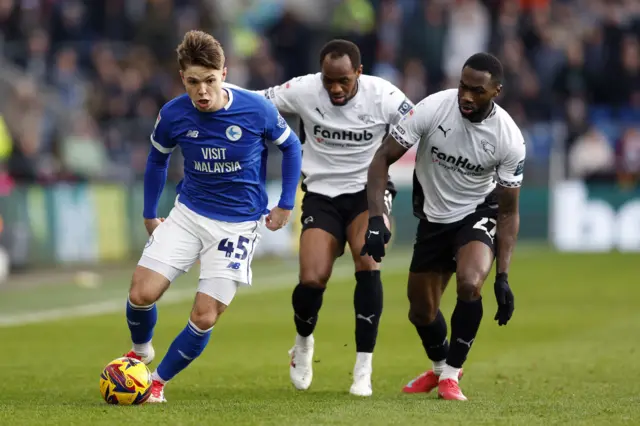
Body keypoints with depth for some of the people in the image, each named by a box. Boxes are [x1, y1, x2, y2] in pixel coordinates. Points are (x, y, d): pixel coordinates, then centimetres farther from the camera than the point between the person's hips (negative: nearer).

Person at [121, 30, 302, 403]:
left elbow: (291, 146, 2)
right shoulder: (173, 115, -11)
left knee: (205, 317, -10)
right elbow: (158, 158, 11)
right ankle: (141, 350, 24)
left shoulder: (256, 110, -18)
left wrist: (286, 204, 0)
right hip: (188, 214, 2)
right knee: (142, 294, -10)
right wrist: (150, 214, 14)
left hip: (238, 225, -2)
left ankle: (159, 380, 14)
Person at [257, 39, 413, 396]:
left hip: (368, 191, -1)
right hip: (322, 194, 1)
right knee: (312, 280, -15)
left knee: (368, 263, -27)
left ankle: (363, 370, -17)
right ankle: (303, 343, 22)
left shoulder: (384, 96, -15)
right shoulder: (304, 91, -13)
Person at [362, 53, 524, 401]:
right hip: (434, 217, 2)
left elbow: (509, 211, -12)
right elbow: (383, 157, -16)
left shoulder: (509, 139, -22)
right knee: (420, 311, 9)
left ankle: (451, 374, -8)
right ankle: (440, 366, 42)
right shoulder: (432, 108, -23)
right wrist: (376, 219, -27)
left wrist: (502, 276, -16)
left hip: (478, 214, -2)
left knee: (469, 284, -30)